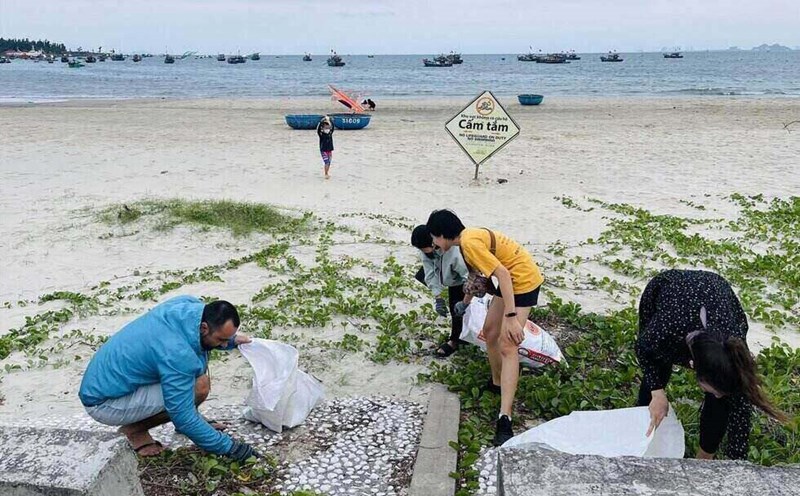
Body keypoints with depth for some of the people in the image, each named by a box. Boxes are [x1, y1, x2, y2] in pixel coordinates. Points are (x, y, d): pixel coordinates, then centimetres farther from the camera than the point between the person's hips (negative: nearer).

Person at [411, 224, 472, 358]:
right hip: (446, 275, 7)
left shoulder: (456, 253, -45)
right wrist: (438, 298, -18)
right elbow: (431, 275, -14)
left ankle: (454, 342, 15)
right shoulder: (426, 250, -24)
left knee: (456, 309, -9)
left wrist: (464, 303, -30)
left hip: (462, 277, -7)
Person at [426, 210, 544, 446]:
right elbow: (477, 272, 28)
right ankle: (497, 383, 37)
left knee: (507, 346, -16)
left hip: (523, 280, -10)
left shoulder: (469, 242, -21)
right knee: (490, 331, 18)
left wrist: (511, 317, -30)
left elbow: (503, 274, -28)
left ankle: (505, 420, -19)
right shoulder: (468, 238, 9)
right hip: (511, 279, 10)